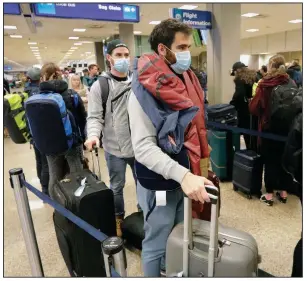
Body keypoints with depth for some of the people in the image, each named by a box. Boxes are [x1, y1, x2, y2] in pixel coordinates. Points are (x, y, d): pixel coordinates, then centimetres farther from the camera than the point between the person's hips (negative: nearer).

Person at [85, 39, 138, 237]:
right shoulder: (100, 86, -6)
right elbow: (95, 117, -8)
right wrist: (94, 135, -27)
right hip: (114, 148, -2)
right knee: (117, 186, 15)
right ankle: (118, 219, 38)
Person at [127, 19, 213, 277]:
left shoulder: (186, 80, 5)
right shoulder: (144, 91, -18)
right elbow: (143, 148, -25)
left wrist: (191, 172, 11)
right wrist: (182, 175, -37)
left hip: (187, 176, 7)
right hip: (160, 184, -7)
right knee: (157, 245, 12)